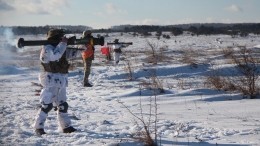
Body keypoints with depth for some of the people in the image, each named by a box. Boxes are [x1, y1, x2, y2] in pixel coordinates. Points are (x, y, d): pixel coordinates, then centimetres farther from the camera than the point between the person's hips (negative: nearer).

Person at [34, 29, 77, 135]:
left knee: (63, 104, 13)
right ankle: (38, 127, -4)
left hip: (61, 81, 10)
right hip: (51, 80, -10)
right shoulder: (47, 49, -14)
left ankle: (66, 126, 21)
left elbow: (68, 55, 23)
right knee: (47, 105, -11)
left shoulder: (58, 47, 14)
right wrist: (63, 43, -23)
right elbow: (56, 55, -33)